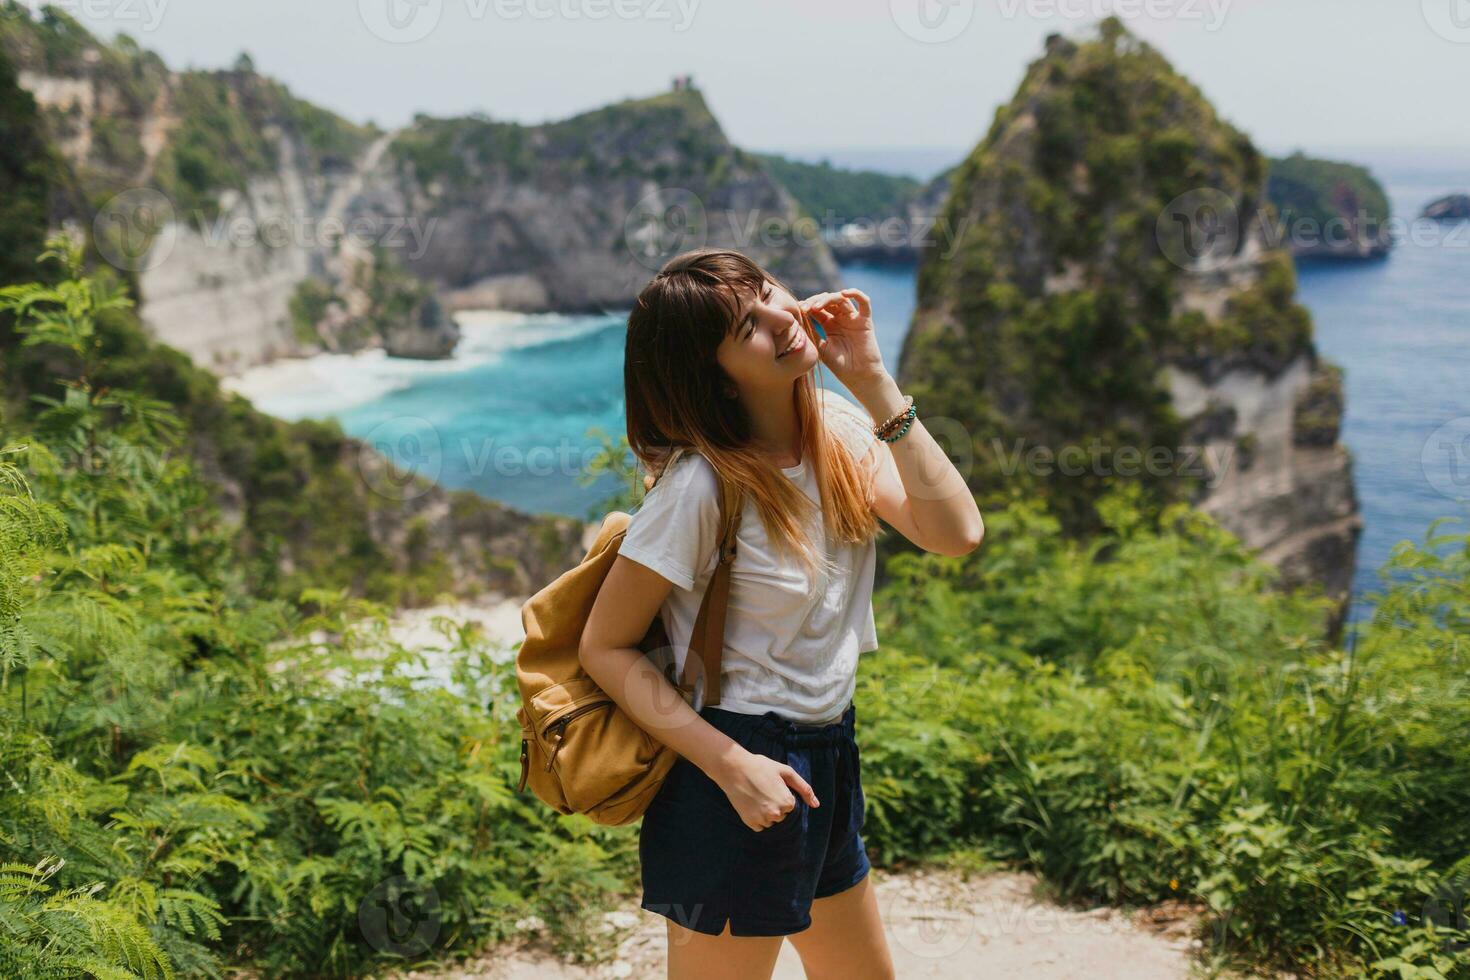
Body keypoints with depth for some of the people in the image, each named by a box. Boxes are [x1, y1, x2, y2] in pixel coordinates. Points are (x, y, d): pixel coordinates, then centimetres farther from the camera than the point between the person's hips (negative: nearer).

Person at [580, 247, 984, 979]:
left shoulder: (839, 428, -1)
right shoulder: (698, 483, -23)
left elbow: (955, 533, -13)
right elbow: (606, 648, -18)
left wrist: (874, 384, -15)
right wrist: (731, 766, -23)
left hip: (828, 753, 8)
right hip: (742, 769, -8)